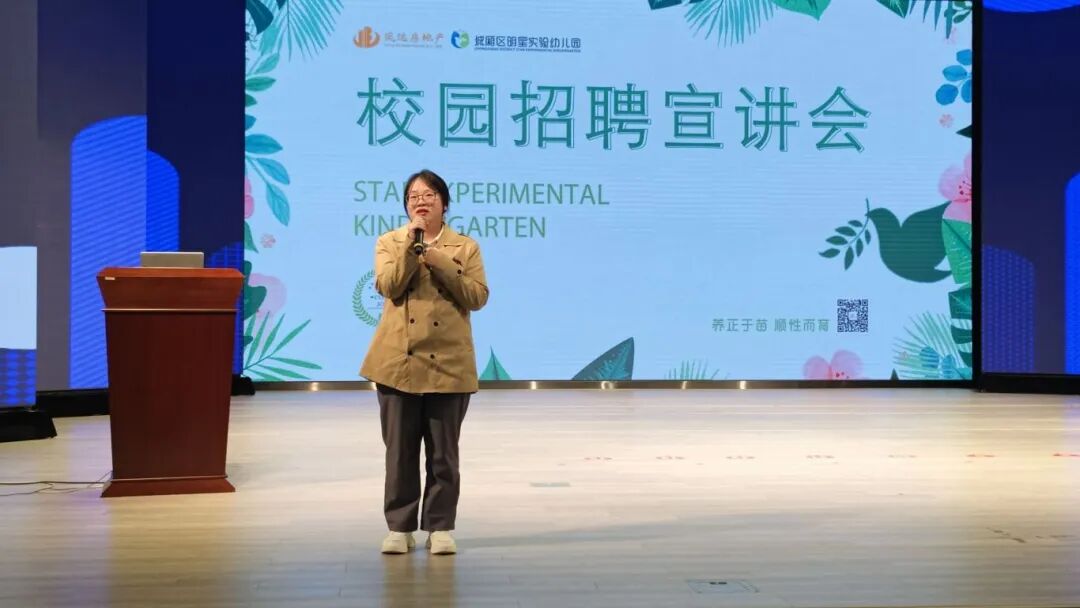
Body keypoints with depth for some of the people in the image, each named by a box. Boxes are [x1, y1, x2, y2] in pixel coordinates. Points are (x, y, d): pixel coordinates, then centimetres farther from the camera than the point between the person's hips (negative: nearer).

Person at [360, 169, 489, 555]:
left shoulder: (465, 247, 7)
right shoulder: (390, 242, 8)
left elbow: (477, 297, -5)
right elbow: (389, 286, -9)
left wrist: (439, 262, -12)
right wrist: (412, 242, -13)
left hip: (448, 363, 0)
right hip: (399, 361, 0)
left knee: (443, 452, 5)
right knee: (400, 450, 5)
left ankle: (440, 527, 14)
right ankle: (399, 527, 14)